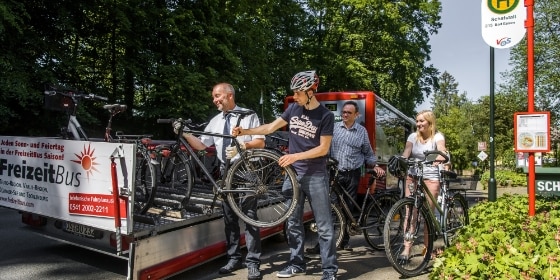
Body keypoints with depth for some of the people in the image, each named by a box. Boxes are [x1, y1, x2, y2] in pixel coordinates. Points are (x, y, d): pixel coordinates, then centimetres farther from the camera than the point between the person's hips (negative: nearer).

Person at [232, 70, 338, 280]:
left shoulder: (325, 116, -10)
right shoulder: (293, 109, 4)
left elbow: (323, 149, -13)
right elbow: (271, 127, 8)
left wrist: (295, 156, -20)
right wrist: (245, 132, 0)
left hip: (316, 176, -5)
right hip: (293, 173, 5)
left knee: (324, 226, 1)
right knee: (292, 222, 12)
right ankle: (296, 263, 26)